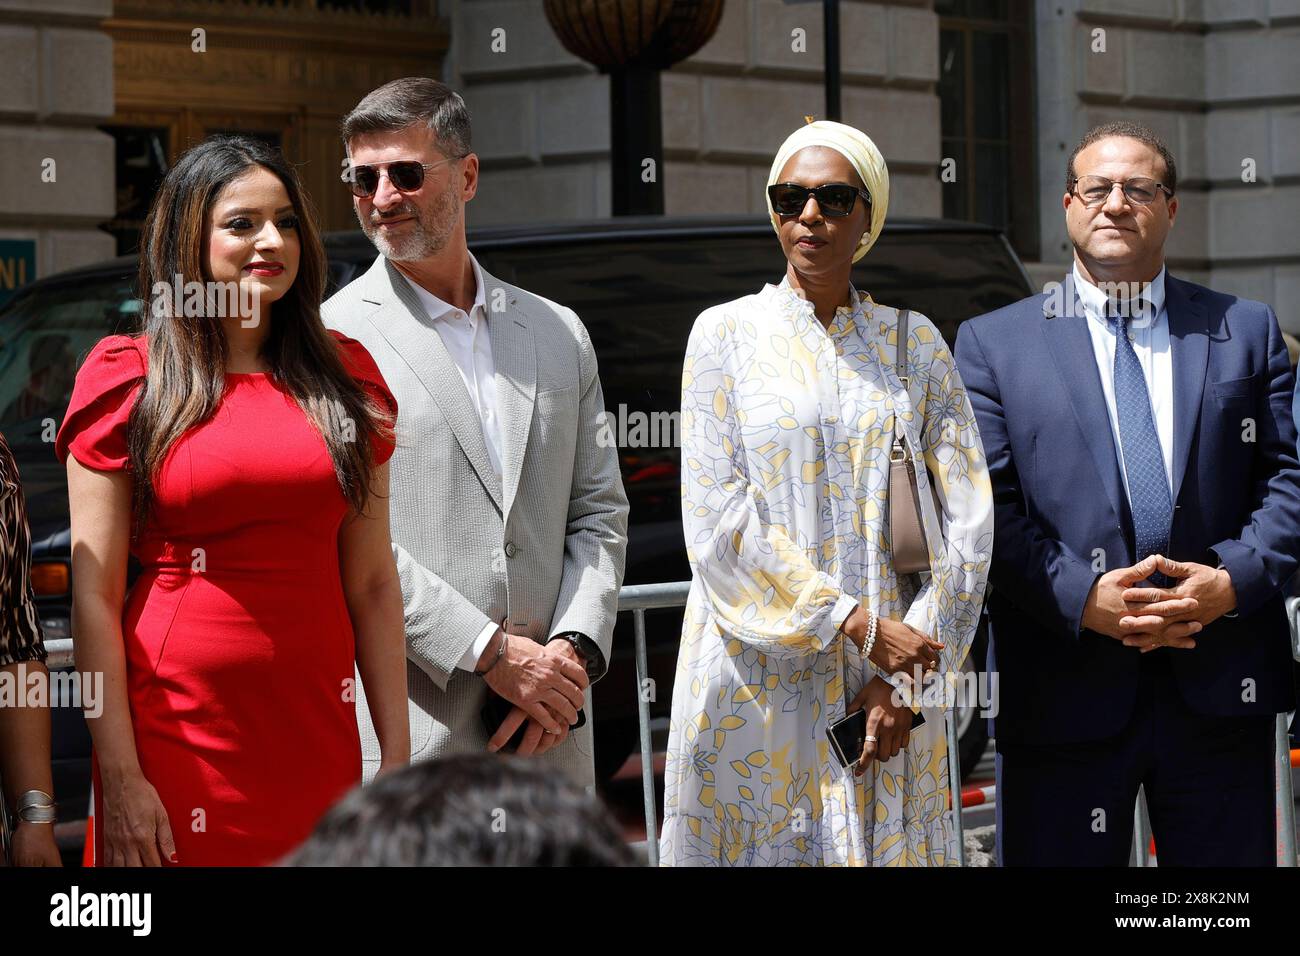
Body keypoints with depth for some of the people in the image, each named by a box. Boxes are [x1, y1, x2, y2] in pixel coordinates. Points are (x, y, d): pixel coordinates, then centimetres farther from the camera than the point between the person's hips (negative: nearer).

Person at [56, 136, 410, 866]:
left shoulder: (344, 375, 9)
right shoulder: (129, 380, -2)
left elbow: (373, 585, 8)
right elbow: (94, 598, -6)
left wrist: (398, 759, 3)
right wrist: (120, 778, -13)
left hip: (317, 725, 3)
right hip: (177, 725, -3)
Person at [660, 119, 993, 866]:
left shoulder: (915, 343, 9)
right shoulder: (726, 334, 3)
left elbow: (967, 523, 3)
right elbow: (715, 520, -6)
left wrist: (909, 682, -7)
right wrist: (858, 624, -13)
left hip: (886, 691, 2)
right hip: (760, 682, -2)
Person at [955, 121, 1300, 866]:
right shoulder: (993, 344, 8)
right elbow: (988, 506, -1)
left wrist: (1236, 580, -10)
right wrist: (1082, 599, -15)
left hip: (1221, 692, 1)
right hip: (1065, 693, -1)